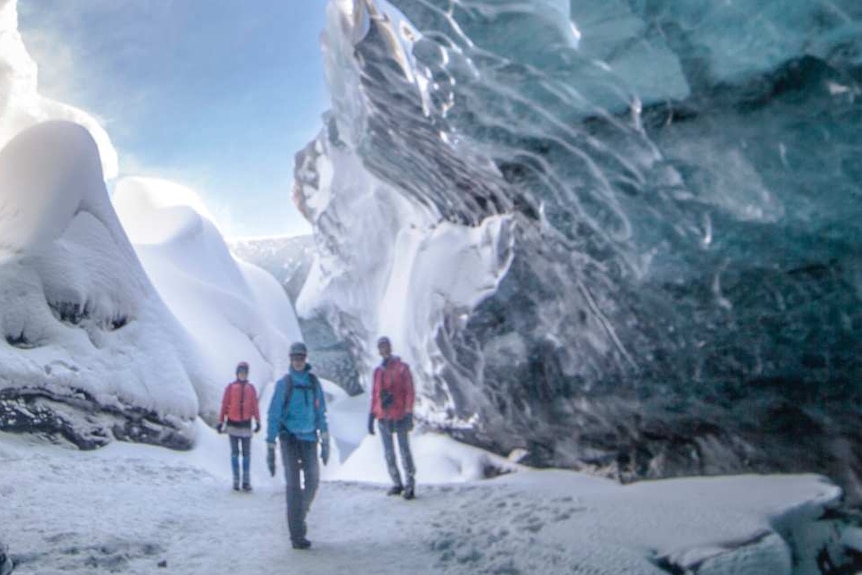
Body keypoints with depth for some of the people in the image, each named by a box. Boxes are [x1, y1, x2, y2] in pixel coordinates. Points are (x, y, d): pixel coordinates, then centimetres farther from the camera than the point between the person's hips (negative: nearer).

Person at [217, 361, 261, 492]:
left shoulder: (251, 388, 4)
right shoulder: (230, 387, 0)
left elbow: (255, 406, 4)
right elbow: (224, 405, 1)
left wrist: (257, 421, -3)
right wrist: (221, 422, -2)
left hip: (246, 425, 1)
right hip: (233, 424, -1)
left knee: (246, 454, 1)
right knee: (234, 453, 5)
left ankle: (246, 481, 3)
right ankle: (236, 480, 10)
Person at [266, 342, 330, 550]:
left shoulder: (314, 382, 4)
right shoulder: (284, 383, -6)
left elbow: (320, 413, 11)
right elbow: (273, 415, -6)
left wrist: (325, 442, 7)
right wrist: (270, 448, -10)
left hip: (309, 438, 4)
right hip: (289, 437, -4)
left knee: (312, 479, 6)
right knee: (294, 484, -7)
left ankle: (300, 514, 33)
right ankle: (297, 535, -4)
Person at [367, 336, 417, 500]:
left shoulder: (402, 368, -3)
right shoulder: (378, 371, 11)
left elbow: (409, 391, -5)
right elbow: (374, 394, 15)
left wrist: (408, 413, -13)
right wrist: (372, 416, 11)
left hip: (399, 416, -5)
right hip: (383, 417, 5)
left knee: (404, 450, -4)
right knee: (389, 453, 9)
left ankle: (410, 484, 2)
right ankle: (397, 483, 19)